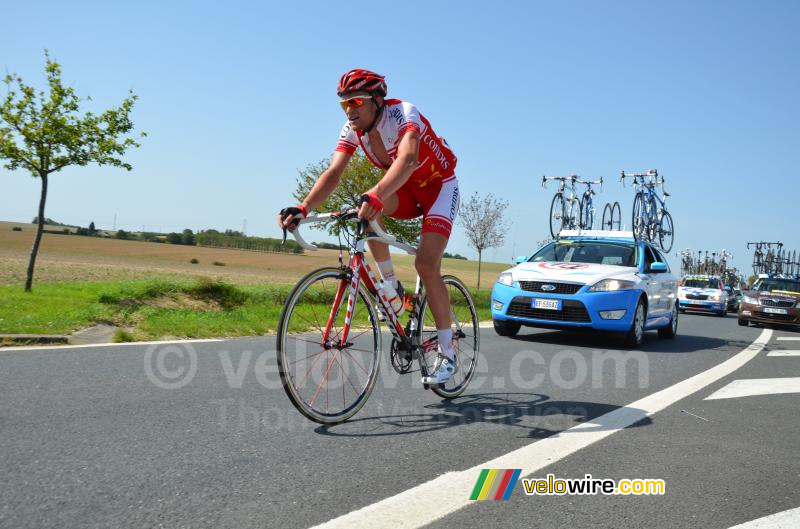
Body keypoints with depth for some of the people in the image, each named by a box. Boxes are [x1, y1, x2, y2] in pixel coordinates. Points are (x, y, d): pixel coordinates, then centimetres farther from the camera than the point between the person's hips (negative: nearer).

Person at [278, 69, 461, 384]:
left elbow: (407, 158, -49)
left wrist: (377, 194, -67)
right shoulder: (353, 130, -11)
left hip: (439, 186, -5)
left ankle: (447, 355, -7)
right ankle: (390, 285, -8)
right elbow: (333, 172, -23)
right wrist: (302, 208, -40)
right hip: (405, 190, 5)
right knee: (368, 206, -28)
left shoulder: (403, 113, -29)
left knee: (426, 264, -19)